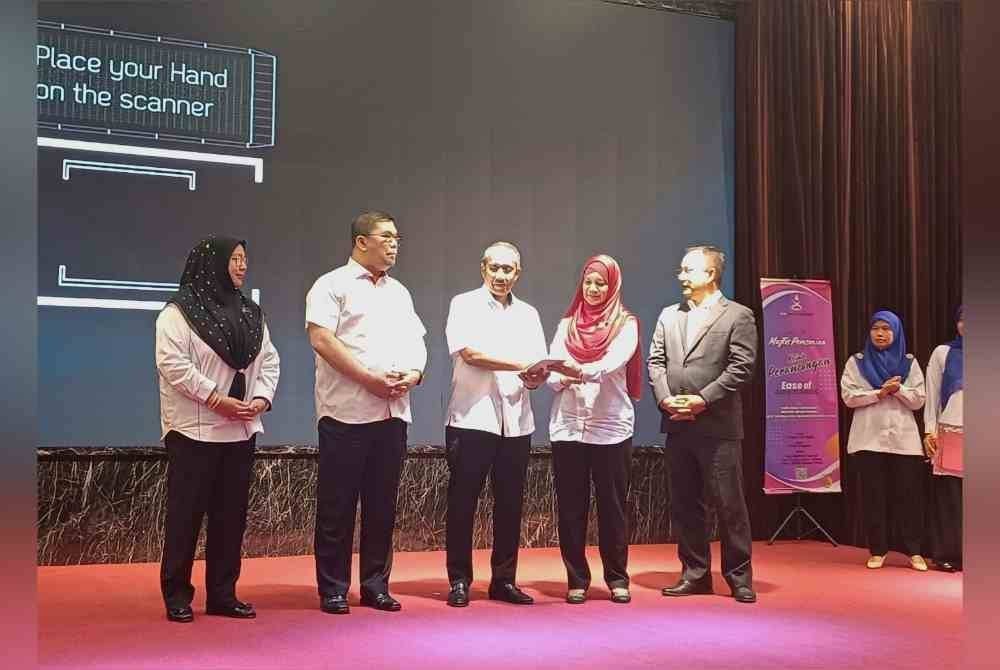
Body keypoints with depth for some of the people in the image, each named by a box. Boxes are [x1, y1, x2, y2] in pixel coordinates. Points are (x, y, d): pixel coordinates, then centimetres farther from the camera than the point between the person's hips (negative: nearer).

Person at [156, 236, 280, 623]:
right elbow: (172, 363, -15)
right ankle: (177, 595, 9)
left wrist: (262, 397, -5)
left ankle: (222, 594, 16)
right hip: (194, 430, -6)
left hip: (241, 431, 6)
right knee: (186, 515, -1)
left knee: (231, 515, 8)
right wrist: (216, 399, -19)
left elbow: (269, 360, 13)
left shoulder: (250, 313, 15)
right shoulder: (179, 311, -5)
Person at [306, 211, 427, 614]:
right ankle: (333, 590, 9)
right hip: (346, 413, -6)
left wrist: (414, 374, -4)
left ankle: (375, 585, 19)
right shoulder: (332, 285, -2)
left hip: (393, 413, 6)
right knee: (338, 507, 0)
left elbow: (416, 342, 18)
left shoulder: (399, 292, 19)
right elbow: (321, 339, -13)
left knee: (382, 506, 10)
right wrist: (370, 378, -16)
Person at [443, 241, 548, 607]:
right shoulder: (464, 305, 3)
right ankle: (459, 581, 9)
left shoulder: (528, 314, 16)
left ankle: (504, 580, 17)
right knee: (462, 504, 0)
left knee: (509, 505, 7)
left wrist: (535, 378, -13)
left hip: (515, 422, 4)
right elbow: (470, 352, -12)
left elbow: (538, 368, 11)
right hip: (472, 419, -4)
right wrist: (521, 365, -16)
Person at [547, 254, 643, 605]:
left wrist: (582, 371, -33)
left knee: (612, 506, 4)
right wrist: (562, 378, -19)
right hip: (567, 426, 3)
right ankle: (577, 579, 12)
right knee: (571, 507, 3)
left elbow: (616, 361, -15)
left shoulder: (625, 323, 3)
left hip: (611, 427, -2)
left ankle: (617, 578, 15)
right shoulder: (567, 324, 13)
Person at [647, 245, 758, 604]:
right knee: (684, 504, 10)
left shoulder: (738, 316, -1)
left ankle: (739, 577, 10)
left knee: (729, 504, -1)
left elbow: (741, 367, -9)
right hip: (677, 426, 6)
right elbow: (655, 362, 10)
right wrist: (665, 399, -6)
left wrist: (702, 400, -15)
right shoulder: (669, 316, 16)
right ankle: (695, 574, 20)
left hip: (718, 426, -5)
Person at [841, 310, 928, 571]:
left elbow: (918, 400, 3)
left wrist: (898, 389, -15)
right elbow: (848, 397, -4)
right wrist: (880, 392, -14)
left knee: (908, 494, -1)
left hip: (904, 438, 1)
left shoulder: (909, 362, 8)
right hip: (869, 438, 0)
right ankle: (877, 550, 9)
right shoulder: (857, 361, 5)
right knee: (874, 495, 2)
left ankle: (913, 551, 7)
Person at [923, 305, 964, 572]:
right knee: (948, 496, -1)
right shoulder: (943, 353, 7)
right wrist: (929, 431, -2)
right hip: (949, 432, -1)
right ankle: (947, 554, 5)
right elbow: (932, 395, 6)